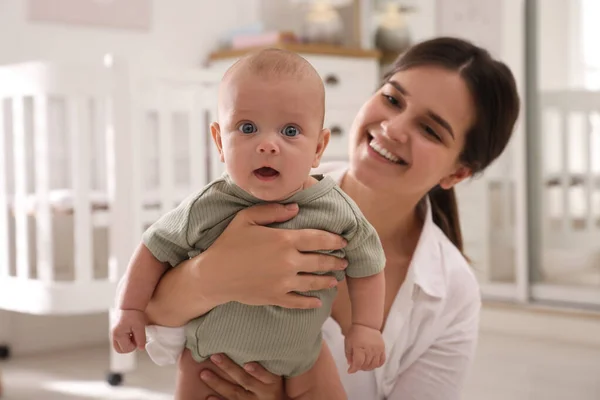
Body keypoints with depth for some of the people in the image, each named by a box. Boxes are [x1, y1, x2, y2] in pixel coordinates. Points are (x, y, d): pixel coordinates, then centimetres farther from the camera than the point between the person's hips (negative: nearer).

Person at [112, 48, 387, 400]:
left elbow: (366, 264, -4)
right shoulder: (207, 209, -23)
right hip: (212, 351, 0)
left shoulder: (339, 212, -21)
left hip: (300, 355, 1)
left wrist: (366, 326, -7)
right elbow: (156, 249, -8)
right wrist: (131, 309, -5)